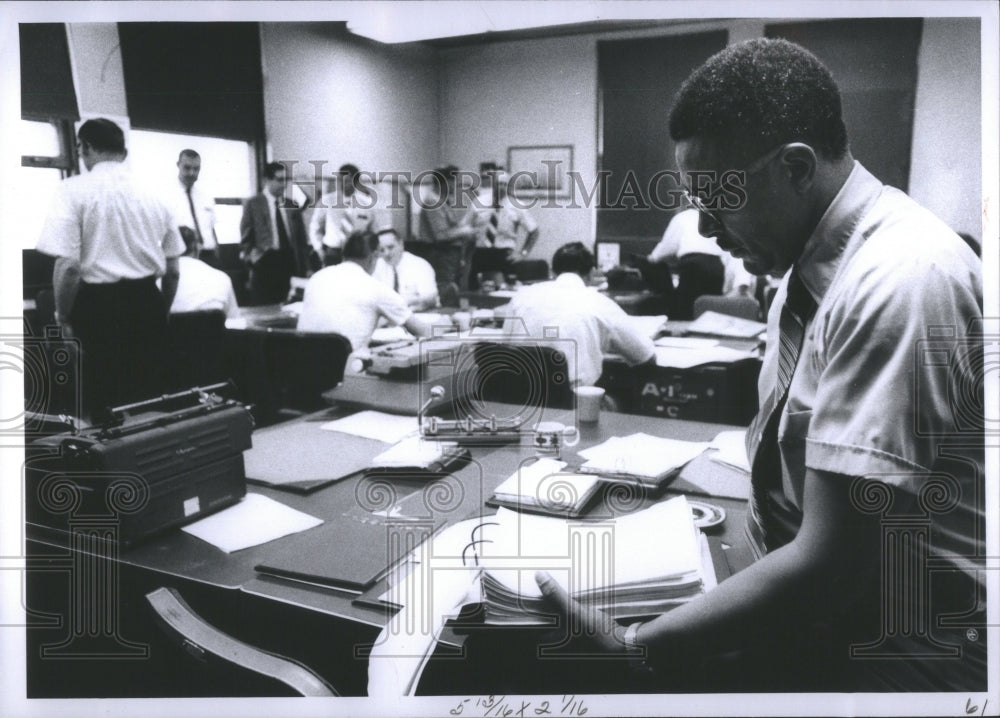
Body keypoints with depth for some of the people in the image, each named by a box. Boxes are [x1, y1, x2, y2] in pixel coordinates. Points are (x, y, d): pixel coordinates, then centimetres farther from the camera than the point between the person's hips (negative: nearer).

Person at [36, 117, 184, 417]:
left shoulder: (74, 190, -7)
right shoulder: (154, 196, 8)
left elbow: (68, 266, -16)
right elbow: (172, 271, 12)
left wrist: (63, 318, -1)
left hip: (99, 306, -4)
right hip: (148, 303, 4)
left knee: (103, 403, 8)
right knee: (148, 400, 14)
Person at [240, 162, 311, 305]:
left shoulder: (293, 205, 13)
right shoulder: (253, 204, 3)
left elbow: (301, 239, 14)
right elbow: (246, 238, 3)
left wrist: (305, 269, 9)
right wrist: (252, 257, -10)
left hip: (290, 264, 3)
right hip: (264, 265, -3)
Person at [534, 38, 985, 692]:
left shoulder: (897, 283, -24)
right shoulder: (808, 264, 3)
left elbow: (832, 565, -25)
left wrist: (636, 648, -22)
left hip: (909, 641, -7)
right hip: (812, 608, 7)